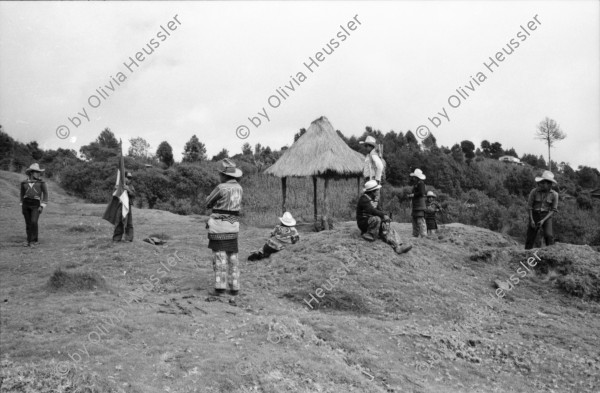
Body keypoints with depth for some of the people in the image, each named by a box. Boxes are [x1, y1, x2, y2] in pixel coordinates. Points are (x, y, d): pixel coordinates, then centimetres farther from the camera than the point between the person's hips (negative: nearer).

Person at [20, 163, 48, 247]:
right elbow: (22, 194, 16)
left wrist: (42, 206, -10)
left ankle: (34, 241, -5)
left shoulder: (41, 182, 0)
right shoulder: (24, 183, 7)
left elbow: (45, 194, -2)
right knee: (28, 224, 5)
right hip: (26, 204, 3)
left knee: (34, 222, -16)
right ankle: (29, 240, 15)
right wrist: (22, 206, 12)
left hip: (36, 205, -3)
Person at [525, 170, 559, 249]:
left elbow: (553, 210, -4)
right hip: (534, 215, 1)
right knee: (530, 237, 1)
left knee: (549, 235, -21)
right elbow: (529, 206, -2)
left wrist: (543, 220, -14)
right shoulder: (534, 191, -9)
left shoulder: (554, 194, -8)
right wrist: (531, 220, -10)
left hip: (546, 216, -1)